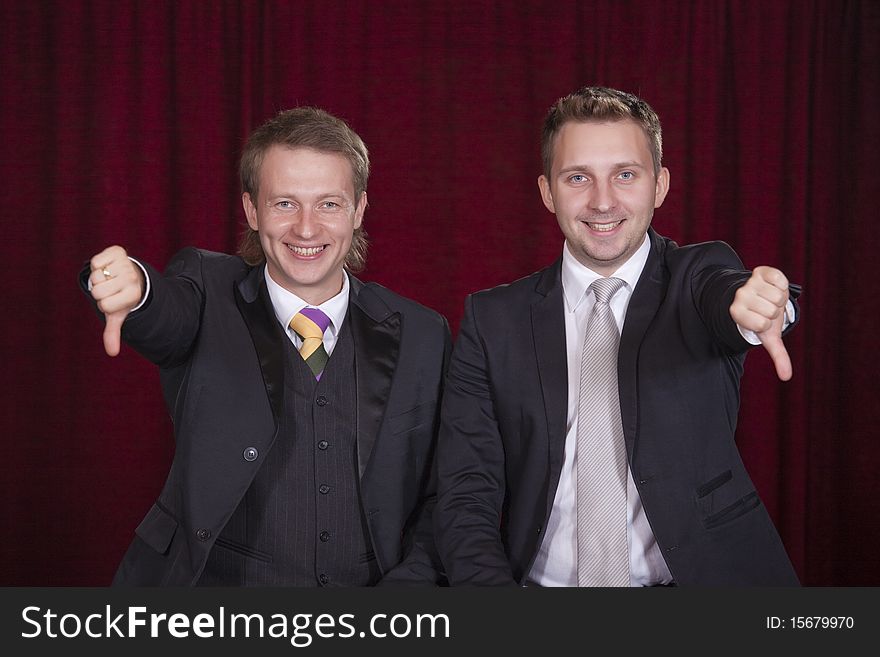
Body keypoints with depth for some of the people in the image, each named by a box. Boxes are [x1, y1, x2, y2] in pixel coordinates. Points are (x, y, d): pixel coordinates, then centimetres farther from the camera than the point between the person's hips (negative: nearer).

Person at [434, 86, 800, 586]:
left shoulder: (697, 275, 4)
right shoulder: (493, 320, 4)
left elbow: (721, 294, -21)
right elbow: (466, 498, 2)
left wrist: (752, 303, -44)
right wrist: (491, 585, -15)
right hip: (541, 580, -3)